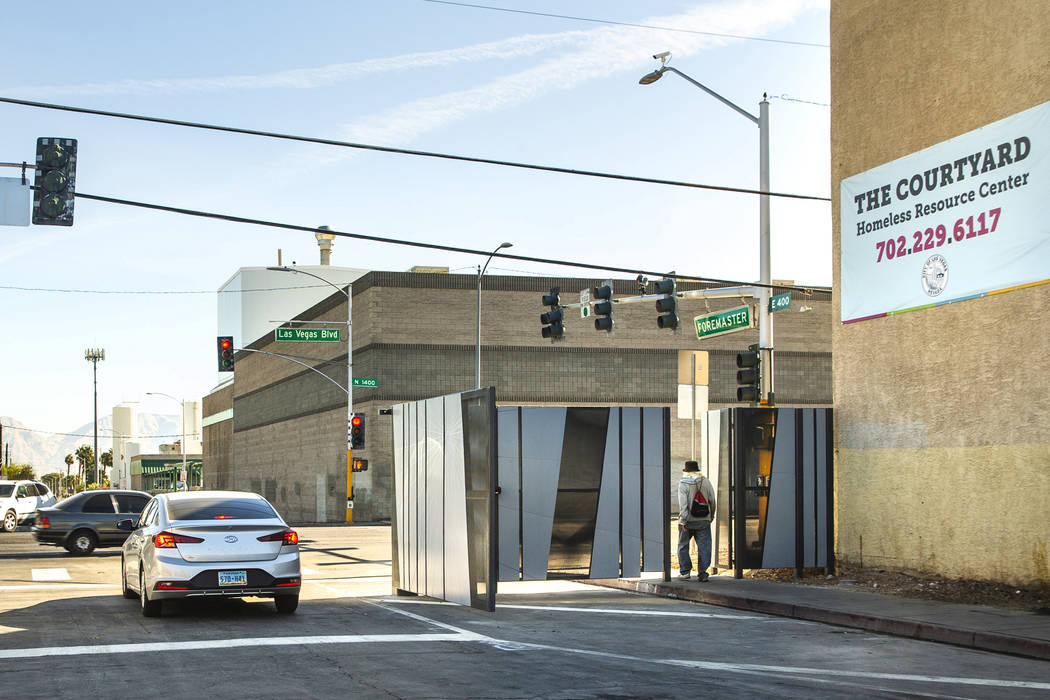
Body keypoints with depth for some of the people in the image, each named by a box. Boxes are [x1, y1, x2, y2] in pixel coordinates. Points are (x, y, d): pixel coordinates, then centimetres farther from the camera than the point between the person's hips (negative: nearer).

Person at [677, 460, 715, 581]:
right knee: (703, 547, 4)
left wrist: (683, 521, -15)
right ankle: (702, 574, 1)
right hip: (703, 520, 2)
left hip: (688, 521, -2)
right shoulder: (706, 482, 4)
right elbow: (712, 501, 5)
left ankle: (685, 571, 11)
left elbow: (683, 503, -15)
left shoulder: (683, 483, -7)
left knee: (683, 546, 12)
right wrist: (711, 516, 17)